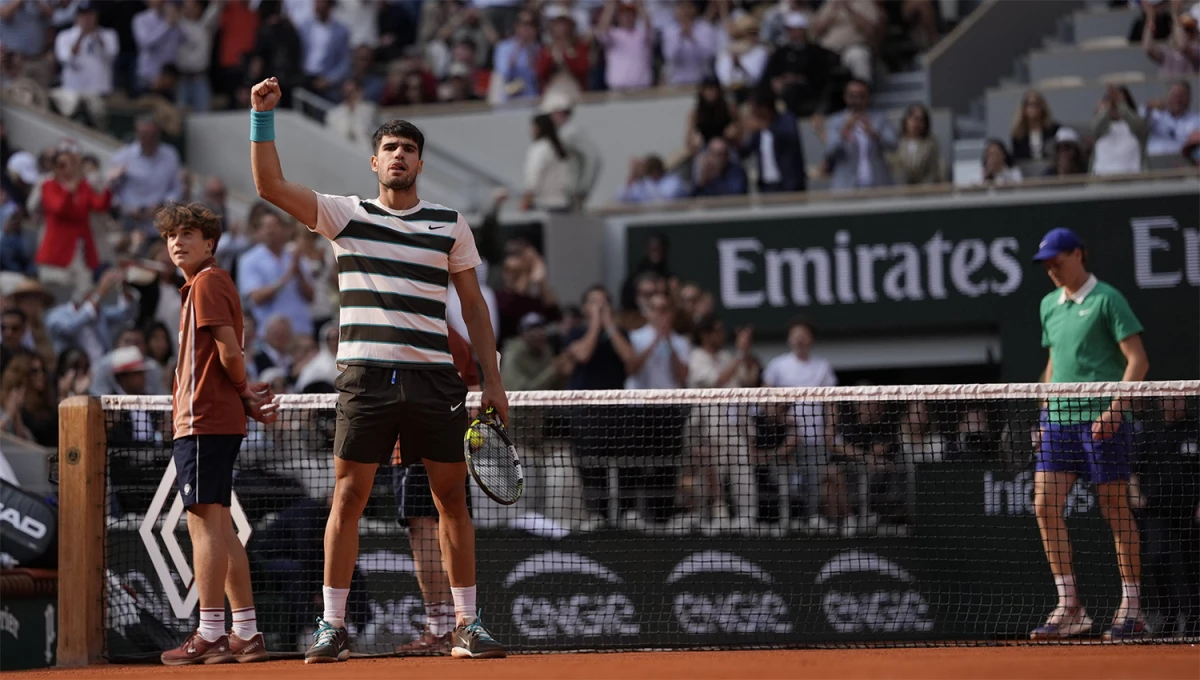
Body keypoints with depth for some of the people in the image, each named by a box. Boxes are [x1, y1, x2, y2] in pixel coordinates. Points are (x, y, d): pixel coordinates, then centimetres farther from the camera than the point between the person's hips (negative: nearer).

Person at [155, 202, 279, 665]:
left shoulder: (207, 283, -7)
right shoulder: (206, 285, 22)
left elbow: (229, 351, -15)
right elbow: (228, 355, 19)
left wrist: (244, 392, 1)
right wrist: (250, 399, 3)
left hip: (203, 419, -10)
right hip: (218, 421, 10)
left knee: (205, 522, -11)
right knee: (219, 527, 11)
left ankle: (210, 636, -14)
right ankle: (246, 634, 12)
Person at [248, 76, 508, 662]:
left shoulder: (450, 224, 12)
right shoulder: (345, 215, 8)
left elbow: (473, 305, 14)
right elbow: (271, 186, -1)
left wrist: (491, 378, 8)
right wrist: (263, 117, -11)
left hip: (434, 378, 1)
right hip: (365, 373, -1)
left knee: (452, 498, 2)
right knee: (348, 497, -4)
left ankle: (467, 624, 9)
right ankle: (332, 627, 0)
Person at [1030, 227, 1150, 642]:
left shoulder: (1107, 299, -5)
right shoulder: (1049, 305, 16)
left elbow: (1138, 360, -9)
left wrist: (1115, 408, -19)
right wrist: (1045, 415, 16)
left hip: (1100, 418, -7)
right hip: (1058, 419, 7)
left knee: (1116, 511, -2)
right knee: (1045, 506, -4)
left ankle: (1132, 608, 5)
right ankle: (1069, 607, 0)